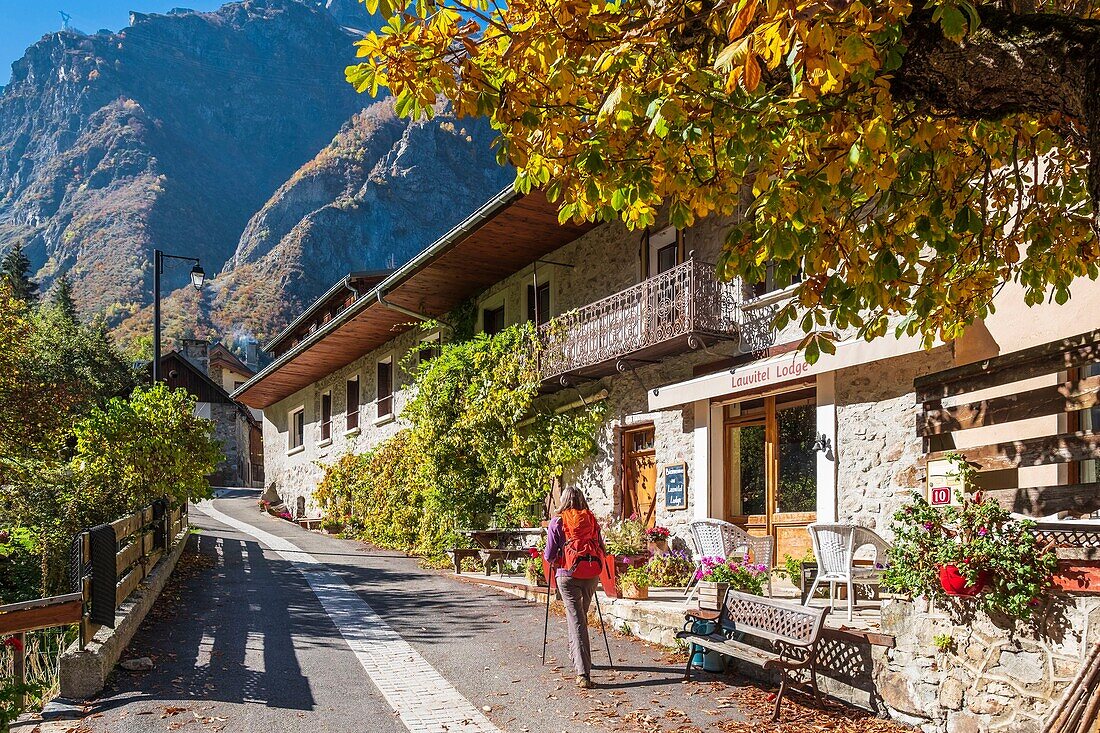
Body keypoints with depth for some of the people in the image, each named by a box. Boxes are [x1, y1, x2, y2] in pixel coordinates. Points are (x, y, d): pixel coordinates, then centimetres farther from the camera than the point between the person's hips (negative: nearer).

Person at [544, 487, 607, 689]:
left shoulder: (557, 522, 1)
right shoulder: (592, 520, 9)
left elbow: (549, 556, 0)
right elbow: (603, 551, 11)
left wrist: (553, 561, 22)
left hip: (568, 574, -3)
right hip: (591, 575, 3)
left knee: (576, 620, -5)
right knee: (581, 616, 22)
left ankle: (583, 673, -14)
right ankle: (575, 657, 38)